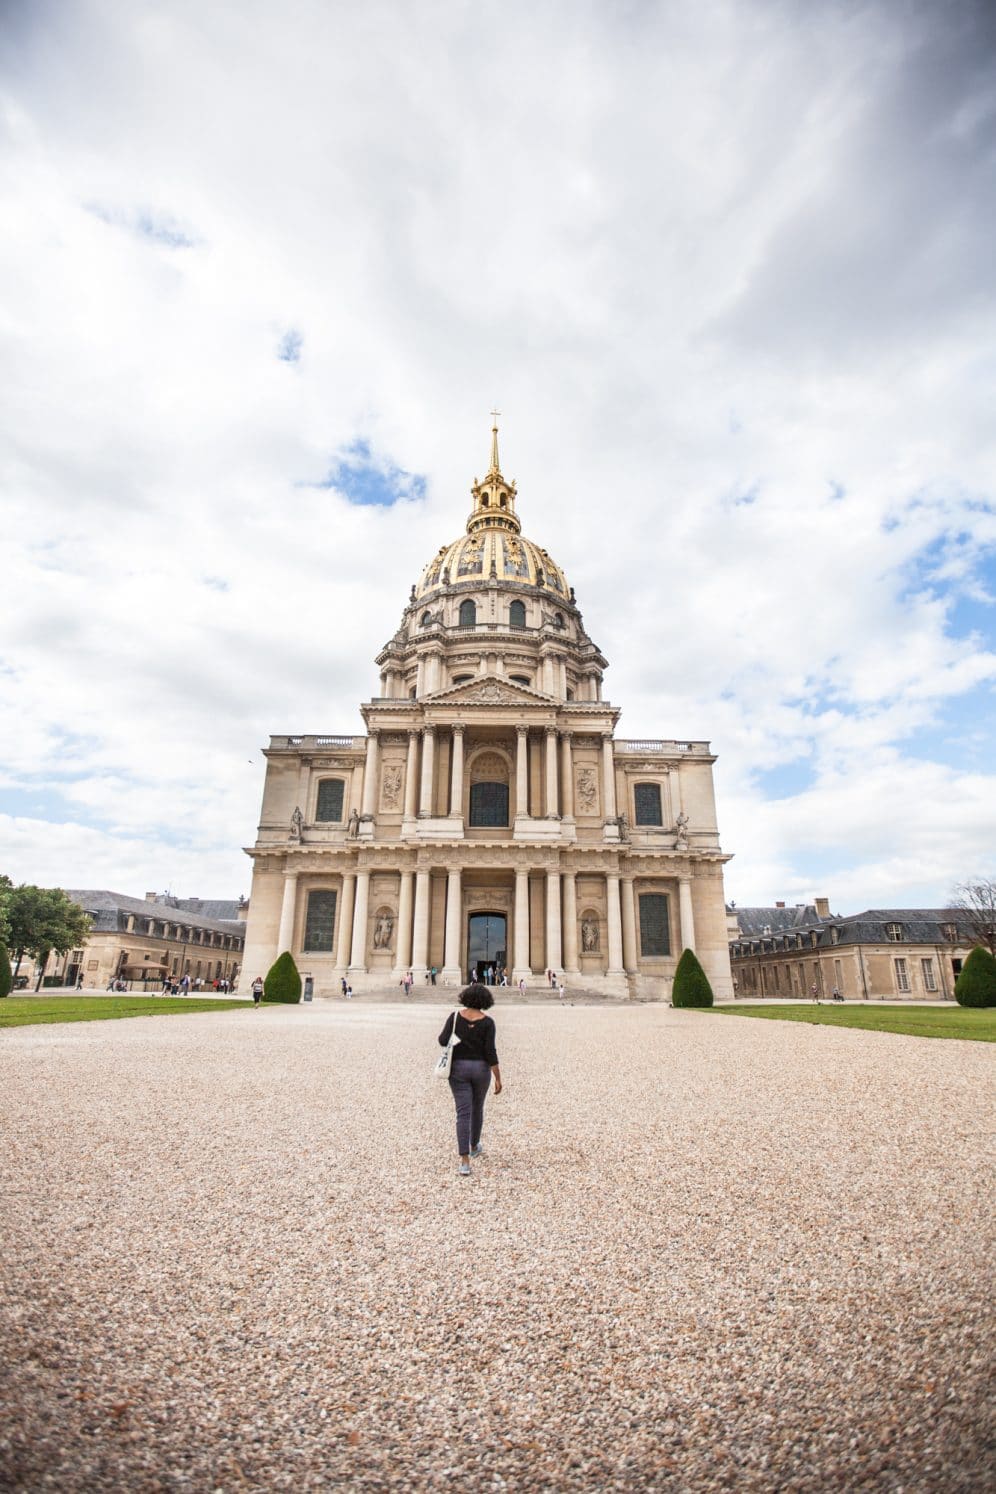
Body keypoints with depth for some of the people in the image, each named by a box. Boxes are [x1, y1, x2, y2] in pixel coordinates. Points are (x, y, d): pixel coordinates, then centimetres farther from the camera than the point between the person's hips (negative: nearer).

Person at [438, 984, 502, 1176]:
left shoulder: (455, 1016, -6)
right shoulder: (487, 1022, -10)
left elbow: (443, 1041, -10)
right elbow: (490, 1052, -14)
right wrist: (498, 1078, -9)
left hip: (458, 1068, 0)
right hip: (481, 1069, 0)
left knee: (463, 1113, 0)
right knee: (477, 1109, 22)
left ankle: (465, 1161, -9)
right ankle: (474, 1146, 41)